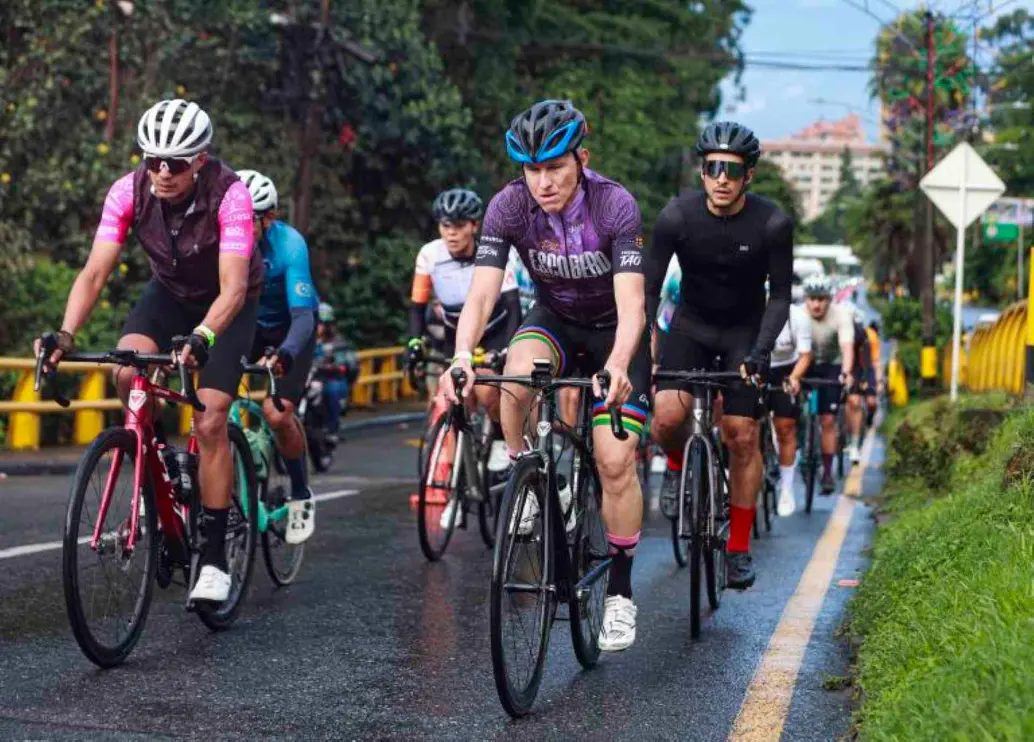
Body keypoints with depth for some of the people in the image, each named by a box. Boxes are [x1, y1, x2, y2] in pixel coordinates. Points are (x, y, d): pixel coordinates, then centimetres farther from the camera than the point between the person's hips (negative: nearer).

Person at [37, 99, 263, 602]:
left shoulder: (229, 195, -32)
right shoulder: (129, 192, -23)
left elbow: (233, 287, -39)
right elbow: (95, 271, -26)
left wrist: (200, 339, -56)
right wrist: (65, 334, -42)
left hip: (227, 304, -3)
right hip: (170, 292, 3)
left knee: (210, 423, -15)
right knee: (127, 372, -27)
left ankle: (214, 557, -5)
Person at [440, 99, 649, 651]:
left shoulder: (614, 206, -29)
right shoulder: (509, 206, -22)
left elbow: (631, 304, -37)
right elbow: (481, 293, -29)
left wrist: (617, 366, -56)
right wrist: (462, 355, -48)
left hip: (614, 330, -2)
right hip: (555, 320, 2)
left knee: (615, 462, -13)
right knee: (518, 373, -35)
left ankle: (620, 592, 5)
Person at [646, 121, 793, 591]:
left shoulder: (772, 224, -20)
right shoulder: (678, 215, -19)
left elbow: (780, 296, -14)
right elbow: (649, 287, -15)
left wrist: (759, 352, -27)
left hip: (745, 330, -1)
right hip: (692, 323, 1)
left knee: (742, 437, -7)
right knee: (666, 416, -22)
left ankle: (740, 547, 7)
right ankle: (679, 462, 15)